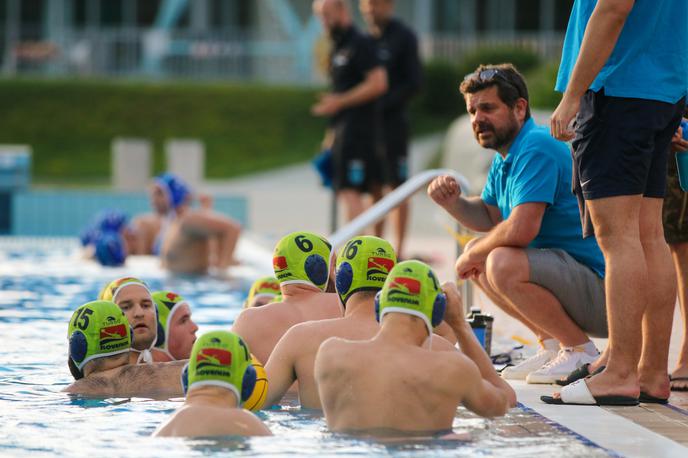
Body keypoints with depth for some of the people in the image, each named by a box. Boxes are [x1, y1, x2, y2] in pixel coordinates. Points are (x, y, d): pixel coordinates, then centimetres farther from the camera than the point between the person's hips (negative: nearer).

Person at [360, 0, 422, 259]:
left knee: (396, 188, -2)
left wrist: (382, 104, -16)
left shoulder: (403, 38, -4)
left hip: (393, 123, -5)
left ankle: (398, 251, 0)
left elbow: (414, 83, -9)